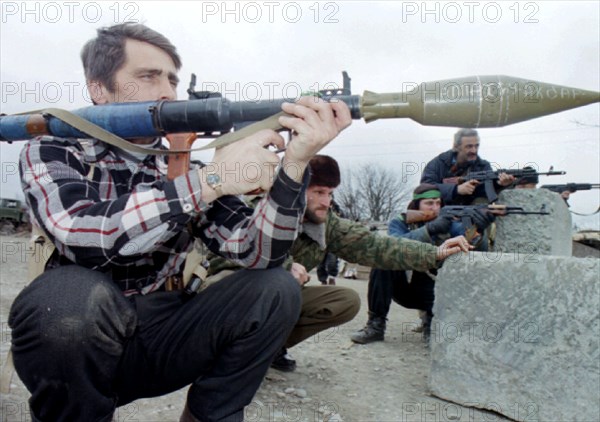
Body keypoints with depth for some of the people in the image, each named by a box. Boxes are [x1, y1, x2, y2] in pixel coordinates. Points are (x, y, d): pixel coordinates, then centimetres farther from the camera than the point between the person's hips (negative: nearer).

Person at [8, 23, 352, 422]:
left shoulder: (187, 169, 2)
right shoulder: (52, 152, -5)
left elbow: (256, 253, -10)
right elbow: (80, 235, -27)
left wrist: (294, 163, -24)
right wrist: (208, 181, -30)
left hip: (159, 342, 3)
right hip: (75, 347, -2)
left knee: (276, 289, -14)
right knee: (72, 293, -35)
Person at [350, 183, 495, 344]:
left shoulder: (447, 223, -1)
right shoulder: (399, 222, -7)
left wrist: (477, 226, -43)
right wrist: (429, 230, -41)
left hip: (431, 290, 1)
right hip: (403, 287, -1)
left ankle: (431, 319, 0)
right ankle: (376, 325, -19)